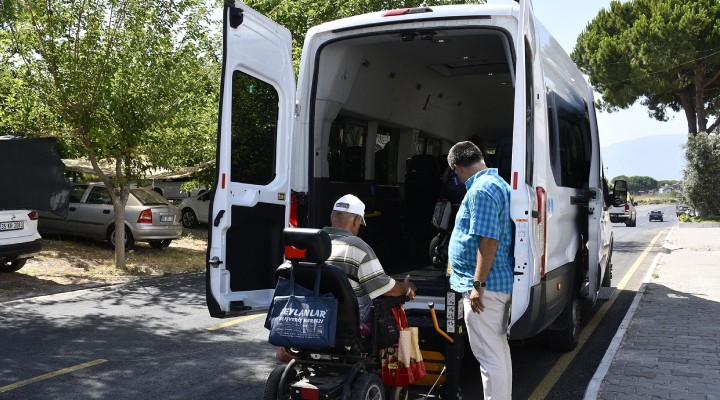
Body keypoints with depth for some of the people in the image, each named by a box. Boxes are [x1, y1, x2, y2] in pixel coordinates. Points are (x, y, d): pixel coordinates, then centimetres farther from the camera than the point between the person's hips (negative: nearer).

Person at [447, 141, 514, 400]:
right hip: (502, 283, 11)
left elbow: (488, 240, -25)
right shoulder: (499, 184, 15)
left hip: (485, 286, -11)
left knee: (489, 356, -4)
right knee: (500, 350, 20)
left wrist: (478, 284, -23)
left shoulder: (481, 189, -17)